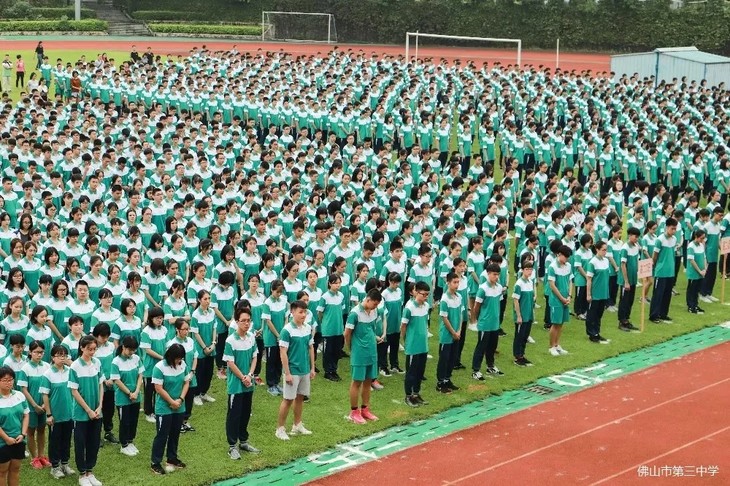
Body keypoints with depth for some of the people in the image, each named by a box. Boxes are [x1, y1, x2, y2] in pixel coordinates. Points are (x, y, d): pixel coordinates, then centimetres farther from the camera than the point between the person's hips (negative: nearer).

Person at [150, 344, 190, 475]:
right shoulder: (160, 367, -20)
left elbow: (186, 382, 4)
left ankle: (172, 459, 31)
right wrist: (172, 402, -14)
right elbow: (159, 389, -19)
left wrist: (181, 399, -10)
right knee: (162, 435, 0)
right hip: (164, 408, -6)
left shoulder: (183, 365, -2)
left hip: (179, 408, 6)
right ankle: (155, 463, 9)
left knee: (175, 434, 16)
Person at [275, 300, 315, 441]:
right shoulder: (287, 330, -16)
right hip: (293, 371, -6)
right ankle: (280, 429, 11)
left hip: (305, 370, 6)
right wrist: (287, 373, -16)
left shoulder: (308, 328, 2)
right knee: (288, 400, 0)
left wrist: (312, 368, 11)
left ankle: (297, 425, 29)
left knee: (300, 397, 16)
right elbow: (283, 352, -15)